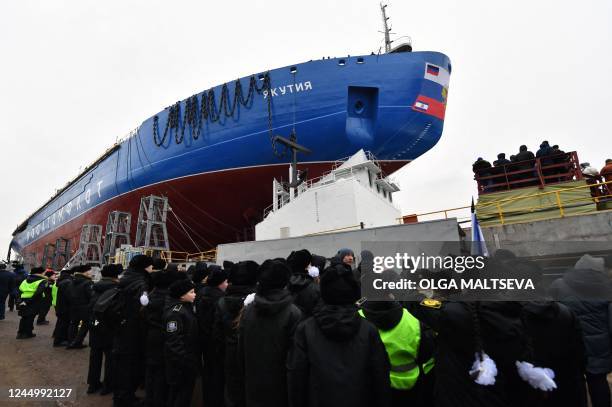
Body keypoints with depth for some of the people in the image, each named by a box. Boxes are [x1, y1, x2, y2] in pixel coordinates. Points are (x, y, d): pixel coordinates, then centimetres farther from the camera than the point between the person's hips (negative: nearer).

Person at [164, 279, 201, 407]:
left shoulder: (187, 307, 8)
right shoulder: (175, 311, -22)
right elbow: (173, 339, -25)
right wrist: (181, 360, -23)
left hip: (189, 357, 9)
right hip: (180, 361, -9)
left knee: (187, 389, 19)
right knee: (177, 390, 6)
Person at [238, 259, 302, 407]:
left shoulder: (247, 310, -8)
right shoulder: (293, 313, -21)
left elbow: (241, 350, 0)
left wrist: (244, 379, 15)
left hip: (253, 383, 4)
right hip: (280, 385, -3)